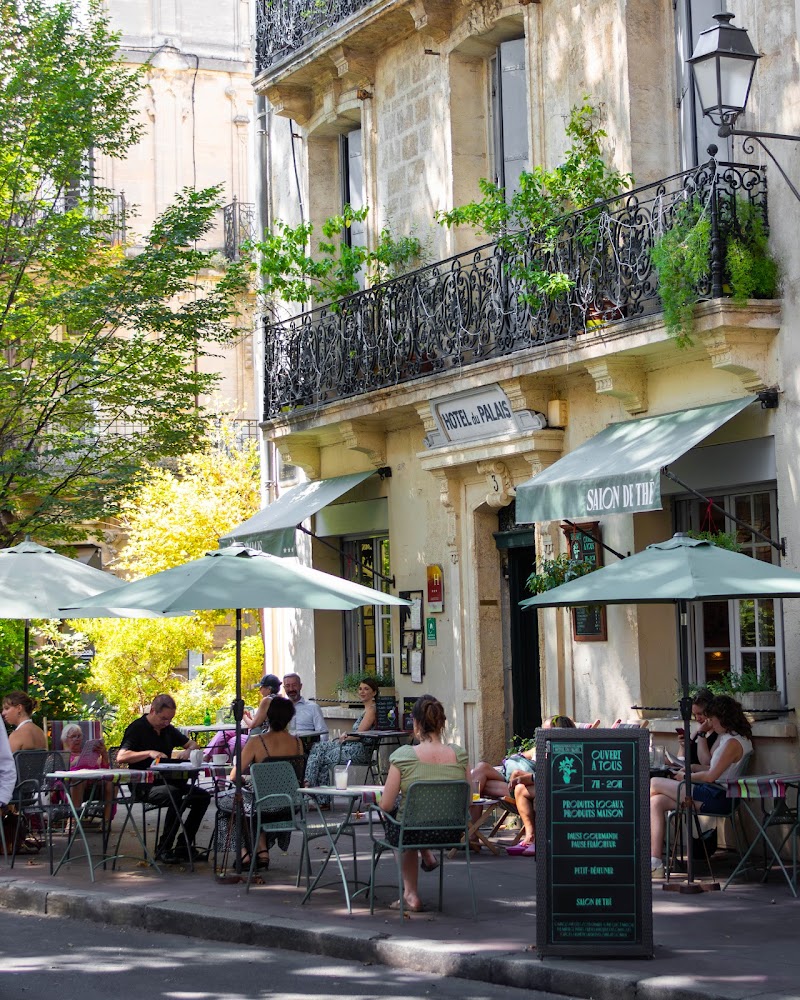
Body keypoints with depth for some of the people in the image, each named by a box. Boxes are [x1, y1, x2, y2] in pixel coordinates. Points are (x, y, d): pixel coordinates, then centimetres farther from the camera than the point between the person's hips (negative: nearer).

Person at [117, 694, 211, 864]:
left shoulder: (168, 729, 14)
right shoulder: (137, 728, -7)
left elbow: (193, 744, 22)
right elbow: (121, 757, -20)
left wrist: (188, 751, -2)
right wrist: (149, 753, -29)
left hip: (167, 781, 8)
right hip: (144, 786, -7)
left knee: (203, 796, -12)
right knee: (175, 795, -35)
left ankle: (184, 845, -5)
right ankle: (163, 849, -26)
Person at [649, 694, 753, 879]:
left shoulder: (733, 742, -15)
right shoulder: (726, 738, 17)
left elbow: (712, 776, -18)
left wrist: (686, 776, -5)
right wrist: (692, 767, 11)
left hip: (715, 798, -10)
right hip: (712, 793, 10)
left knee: (655, 784, -6)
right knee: (657, 802, -3)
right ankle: (655, 863, -8)